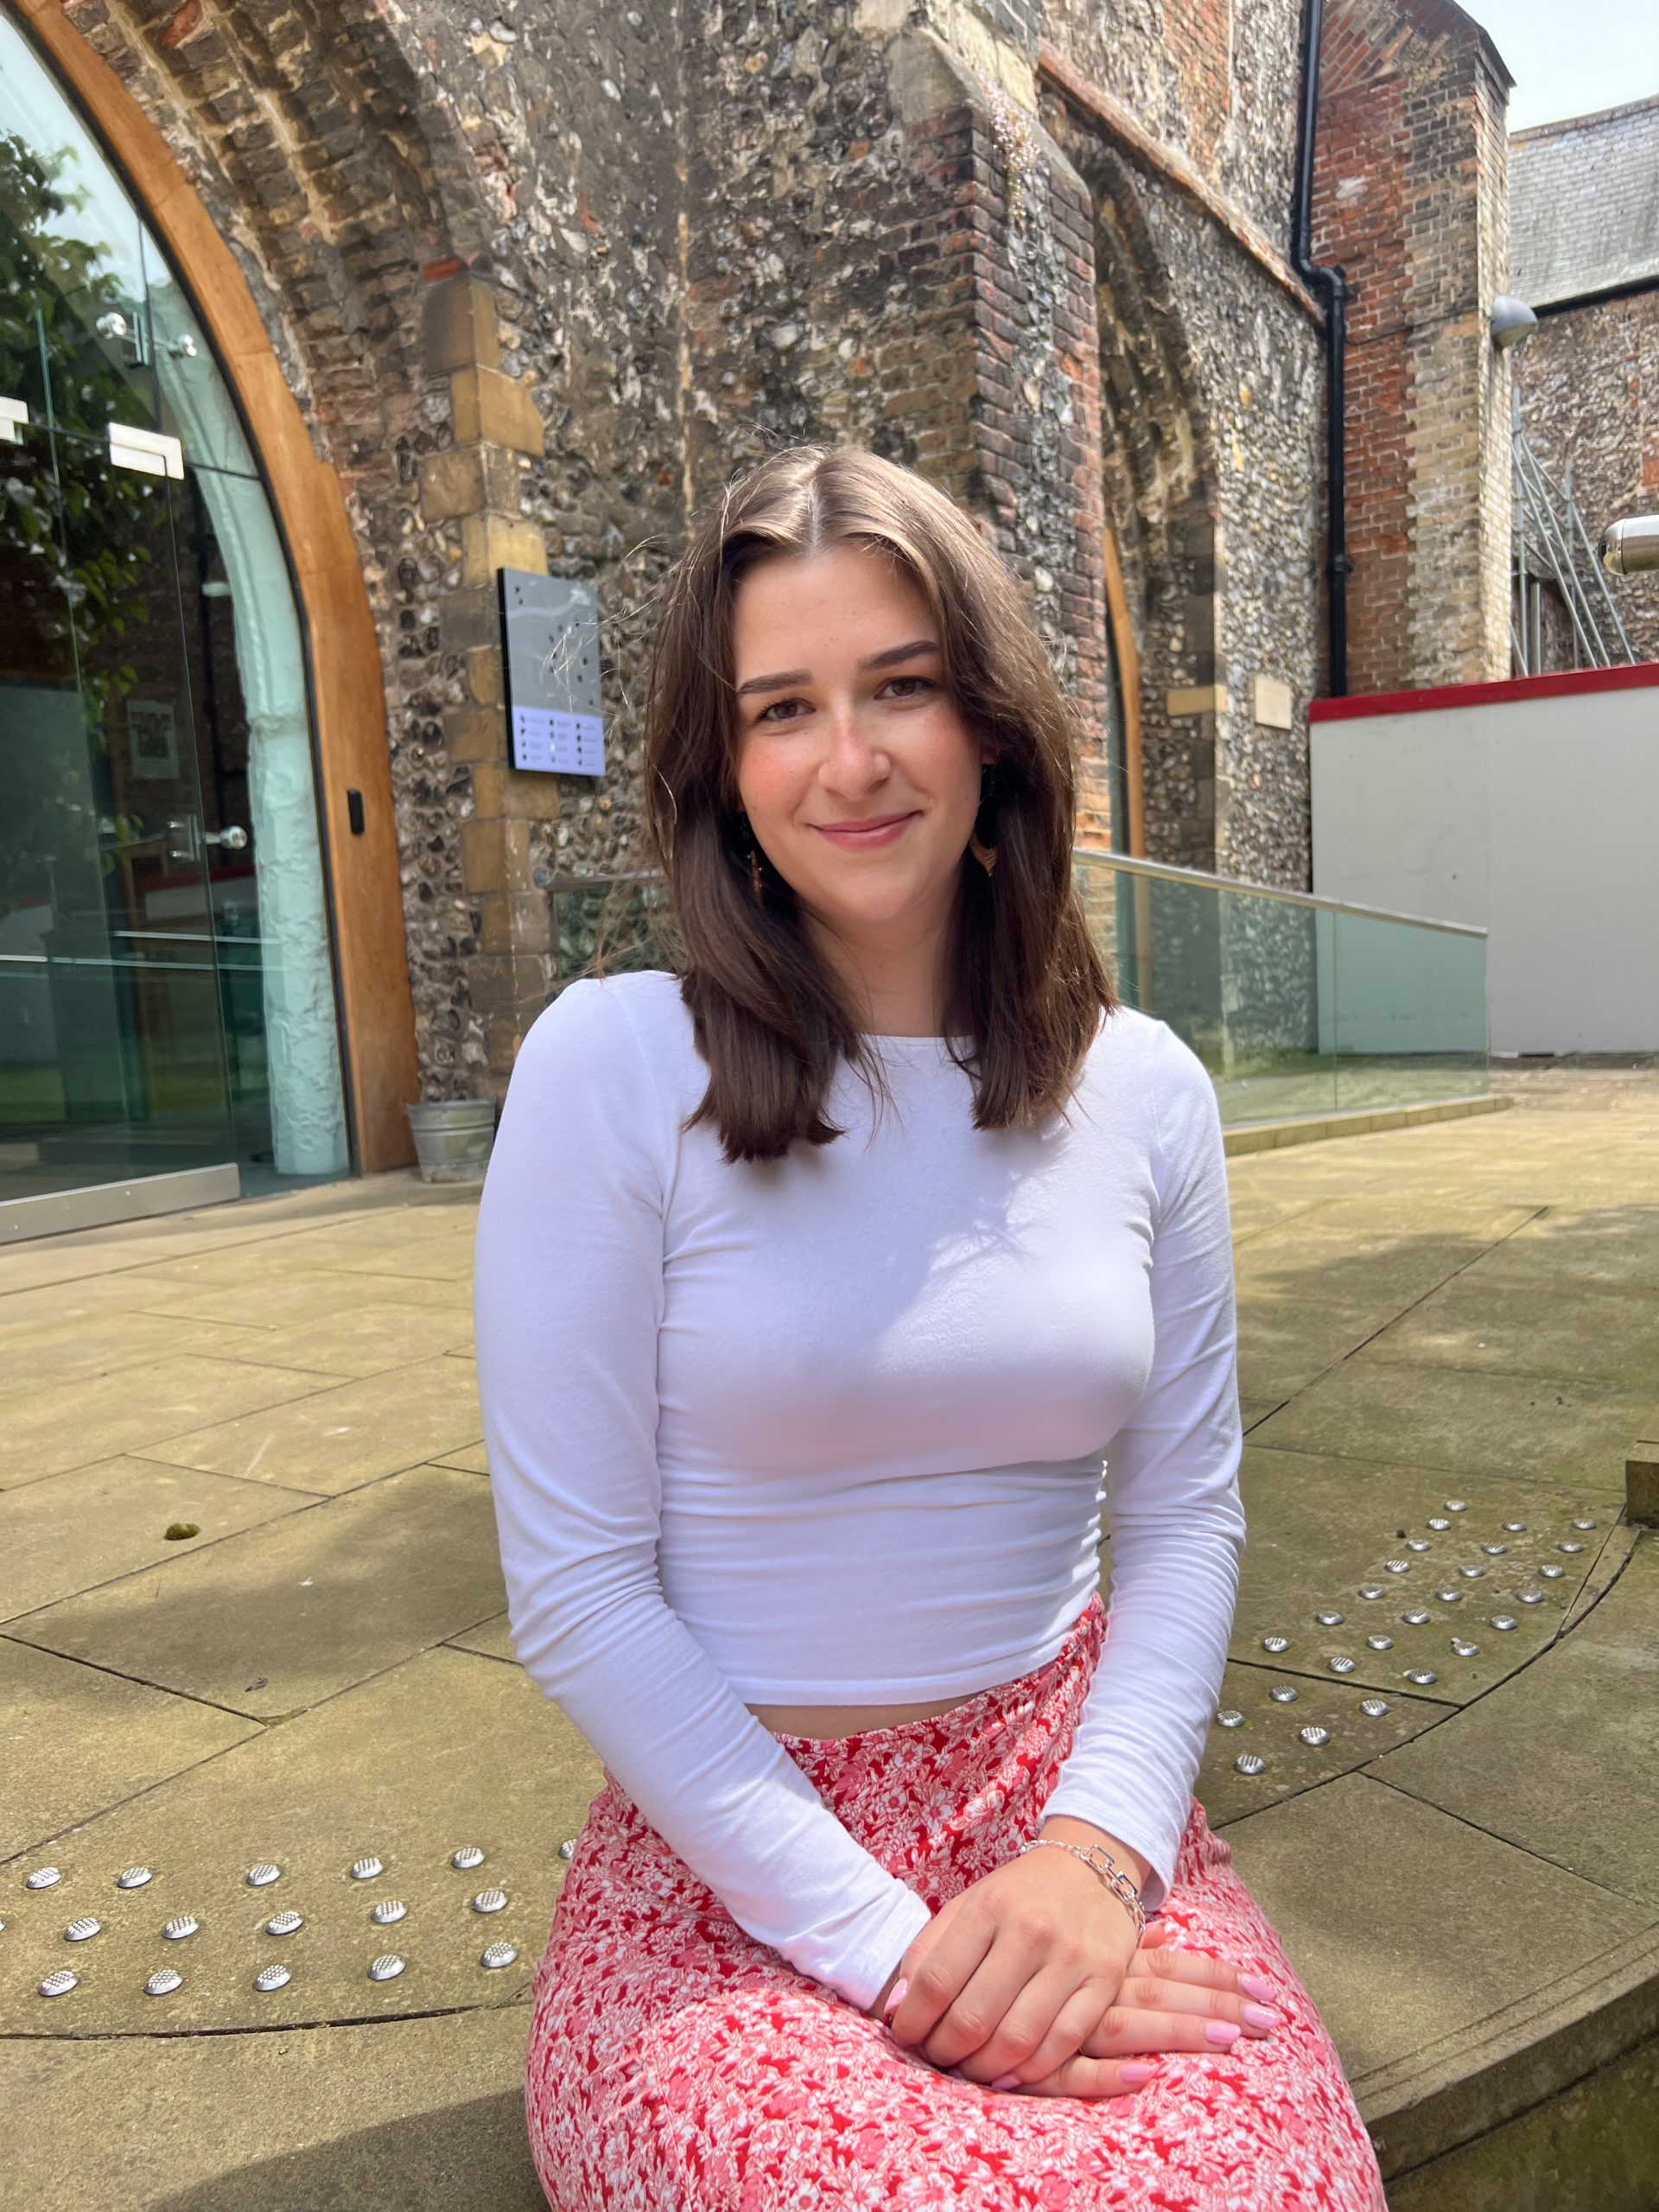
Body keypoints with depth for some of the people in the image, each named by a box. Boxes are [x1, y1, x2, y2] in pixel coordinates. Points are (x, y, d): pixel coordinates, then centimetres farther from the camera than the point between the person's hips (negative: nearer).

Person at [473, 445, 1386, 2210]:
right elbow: (576, 1590, -11)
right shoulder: (612, 1065, -11)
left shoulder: (1145, 1090, 1)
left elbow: (1185, 1515, 5)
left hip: (1070, 1792, 3)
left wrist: (1099, 1847, -10)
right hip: (726, 1849, -2)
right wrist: (882, 1945, -13)